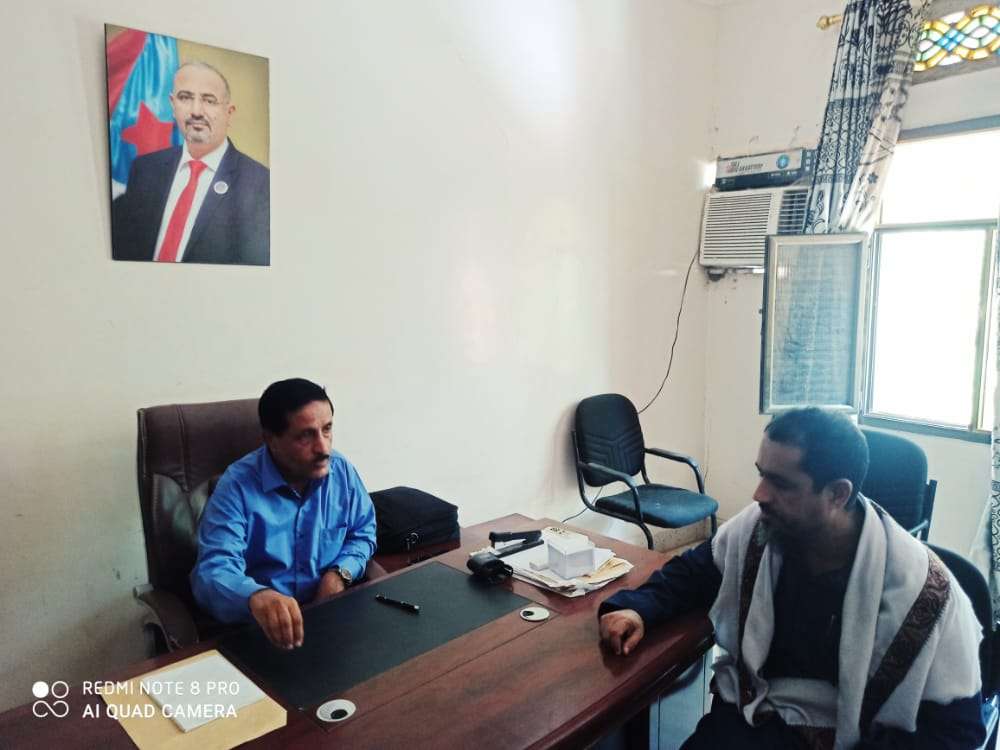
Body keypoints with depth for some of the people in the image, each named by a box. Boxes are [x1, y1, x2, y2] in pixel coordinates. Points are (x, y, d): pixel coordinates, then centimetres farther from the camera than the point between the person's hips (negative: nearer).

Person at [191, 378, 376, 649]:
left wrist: (340, 572, -7)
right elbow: (214, 571, -25)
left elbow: (363, 533, 13)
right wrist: (257, 597, -47)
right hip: (261, 626, -3)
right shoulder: (237, 486, -14)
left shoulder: (342, 471, -1)